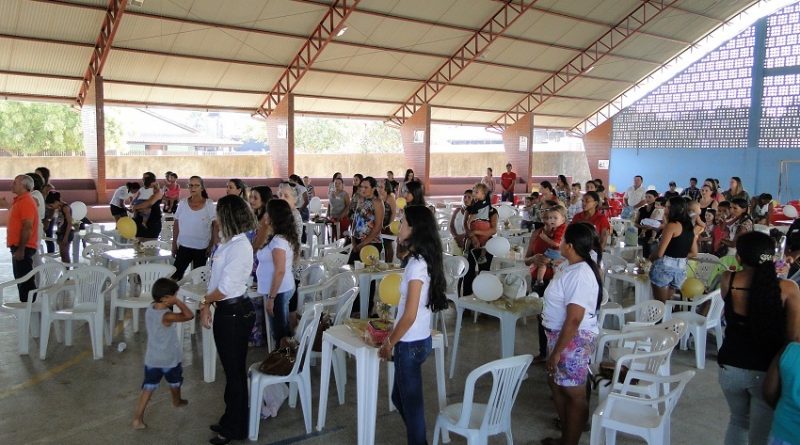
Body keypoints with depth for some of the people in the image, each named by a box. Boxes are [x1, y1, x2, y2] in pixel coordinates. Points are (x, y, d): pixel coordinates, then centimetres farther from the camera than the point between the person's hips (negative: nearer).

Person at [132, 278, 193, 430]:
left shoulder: (150, 308, -7)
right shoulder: (167, 316, -29)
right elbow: (189, 315, -32)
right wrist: (178, 302, -23)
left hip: (152, 359, 5)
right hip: (169, 359, -5)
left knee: (148, 388, 10)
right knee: (175, 383, 23)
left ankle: (137, 419, 5)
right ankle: (177, 401, 48)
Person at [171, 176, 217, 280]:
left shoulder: (209, 205, -7)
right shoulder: (183, 203, 0)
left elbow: (216, 226, -4)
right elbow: (176, 225, 7)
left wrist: (212, 245, -8)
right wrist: (174, 244, 6)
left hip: (202, 248, -2)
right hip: (184, 246, 2)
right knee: (175, 275, -3)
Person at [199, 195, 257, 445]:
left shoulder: (239, 247, -21)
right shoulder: (229, 243, 7)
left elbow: (225, 287, -23)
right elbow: (217, 280, 12)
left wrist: (205, 301, -6)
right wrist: (207, 305, 5)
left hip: (235, 313, -9)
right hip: (227, 311, 9)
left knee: (235, 370, 6)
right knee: (231, 368, 20)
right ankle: (231, 419, 36)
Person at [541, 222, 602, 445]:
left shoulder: (579, 275, -25)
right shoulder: (573, 268, 6)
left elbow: (573, 320, -27)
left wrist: (556, 352, -23)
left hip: (573, 340, -10)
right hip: (559, 335, 10)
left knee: (574, 393, 5)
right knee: (556, 384, 21)